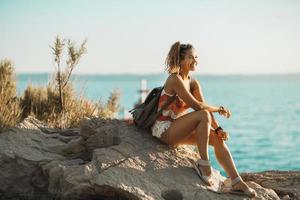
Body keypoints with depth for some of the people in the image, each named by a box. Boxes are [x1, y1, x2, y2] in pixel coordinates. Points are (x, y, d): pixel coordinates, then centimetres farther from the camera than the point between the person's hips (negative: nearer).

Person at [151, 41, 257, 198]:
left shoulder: (193, 83, 9)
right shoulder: (175, 79, -17)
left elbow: (205, 106, 1)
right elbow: (197, 106, -22)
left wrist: (218, 129, -12)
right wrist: (219, 109, -9)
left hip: (177, 129, 8)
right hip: (164, 129, -8)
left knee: (218, 138, -6)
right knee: (203, 115, -27)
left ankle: (237, 182, -9)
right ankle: (202, 163, -20)